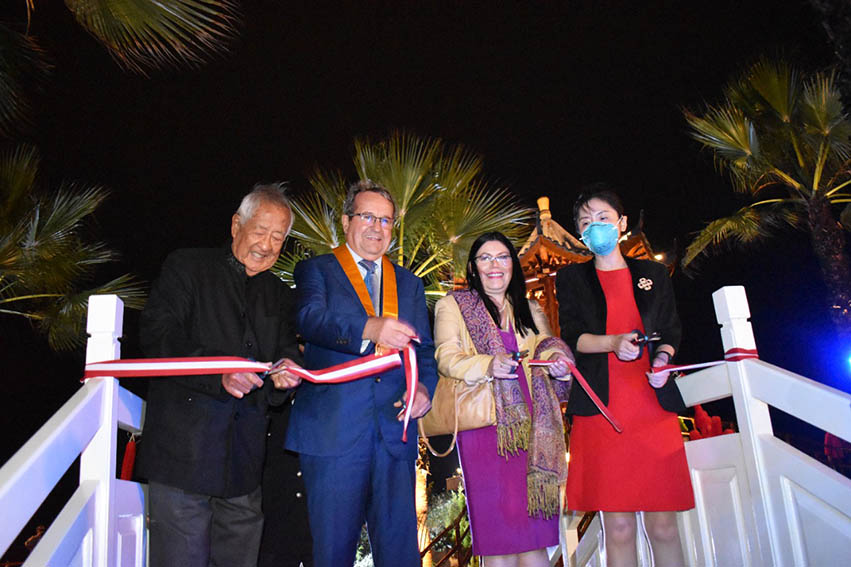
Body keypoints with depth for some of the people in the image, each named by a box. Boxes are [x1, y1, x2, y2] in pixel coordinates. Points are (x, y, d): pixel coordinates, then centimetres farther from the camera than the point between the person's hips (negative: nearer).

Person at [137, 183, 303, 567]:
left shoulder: (279, 295, 19)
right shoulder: (186, 268, 4)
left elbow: (288, 349, 17)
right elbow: (157, 334, -9)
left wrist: (286, 370, -10)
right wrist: (218, 372, -25)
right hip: (183, 446, -4)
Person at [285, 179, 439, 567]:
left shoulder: (409, 284, 20)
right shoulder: (316, 270, 8)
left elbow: (424, 348, 15)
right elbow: (310, 318, -13)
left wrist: (425, 387, -7)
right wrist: (369, 328, -31)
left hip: (394, 430, 3)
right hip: (333, 430, -3)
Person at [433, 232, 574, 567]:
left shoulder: (530, 310, 23)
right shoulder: (453, 305, 9)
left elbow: (546, 349, 16)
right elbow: (446, 357, -2)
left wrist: (558, 363, -7)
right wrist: (487, 365, -20)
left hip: (529, 424, 3)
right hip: (484, 424, -3)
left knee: (533, 530, -2)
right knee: (497, 530, -5)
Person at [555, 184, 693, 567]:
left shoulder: (654, 275, 16)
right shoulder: (571, 279, 12)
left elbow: (670, 332, 16)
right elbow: (572, 336, 2)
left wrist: (662, 358, -7)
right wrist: (613, 342, -18)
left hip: (654, 407, 1)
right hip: (601, 409, -1)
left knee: (663, 524, 1)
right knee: (618, 527, 0)